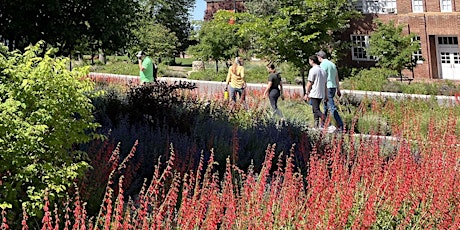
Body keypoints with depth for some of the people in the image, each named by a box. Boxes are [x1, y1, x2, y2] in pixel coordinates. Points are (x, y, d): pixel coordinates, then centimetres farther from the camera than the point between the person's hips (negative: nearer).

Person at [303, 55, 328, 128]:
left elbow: (309, 83, -10)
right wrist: (326, 95, 17)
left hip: (314, 94, -7)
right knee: (315, 109, 14)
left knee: (316, 109, -7)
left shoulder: (312, 70, -10)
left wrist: (307, 94, -4)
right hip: (321, 94, 7)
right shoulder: (323, 70, 13)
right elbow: (325, 84, 14)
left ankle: (323, 118, -30)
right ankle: (316, 124, 9)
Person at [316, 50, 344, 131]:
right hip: (333, 87, 9)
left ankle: (340, 125, -19)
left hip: (327, 88, -9)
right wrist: (338, 90, 22)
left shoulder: (322, 65, -10)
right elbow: (337, 79, 18)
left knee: (332, 108, -12)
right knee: (326, 106, 17)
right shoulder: (333, 64, 15)